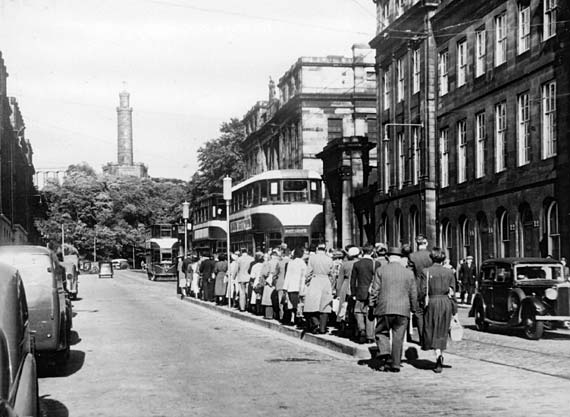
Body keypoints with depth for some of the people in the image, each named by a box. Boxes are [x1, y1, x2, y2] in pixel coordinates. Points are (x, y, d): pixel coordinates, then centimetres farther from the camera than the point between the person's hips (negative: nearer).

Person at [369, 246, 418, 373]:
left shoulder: (380, 271, 0)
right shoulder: (409, 273, 5)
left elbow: (375, 291, -1)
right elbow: (413, 294, 8)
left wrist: (372, 305, 8)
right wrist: (414, 309, 18)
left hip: (384, 309, -1)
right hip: (403, 310, 1)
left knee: (381, 333, 12)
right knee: (398, 337, 6)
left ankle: (384, 353, -12)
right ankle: (395, 364, 6)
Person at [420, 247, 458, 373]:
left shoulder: (426, 272, -4)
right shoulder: (449, 272, 4)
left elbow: (423, 292, -8)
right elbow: (453, 293, 4)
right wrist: (454, 311, 9)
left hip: (432, 302, -3)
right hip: (446, 302, 3)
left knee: (432, 331, 4)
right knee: (442, 332, 12)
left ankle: (438, 355, -18)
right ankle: (439, 362, 15)